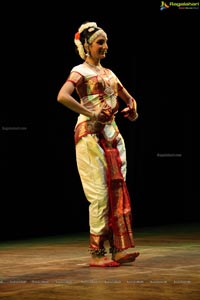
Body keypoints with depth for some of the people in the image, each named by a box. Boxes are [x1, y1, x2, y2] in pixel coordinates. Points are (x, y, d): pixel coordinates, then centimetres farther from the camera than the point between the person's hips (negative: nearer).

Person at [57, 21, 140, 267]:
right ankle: (97, 252, -3)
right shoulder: (80, 71, -3)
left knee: (118, 191, 3)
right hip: (91, 134, -7)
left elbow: (128, 97, 28)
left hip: (112, 134, 7)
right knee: (100, 194, -8)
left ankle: (118, 247, 5)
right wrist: (91, 113, -22)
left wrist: (132, 109, 6)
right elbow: (62, 97, -21)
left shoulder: (108, 73, 18)